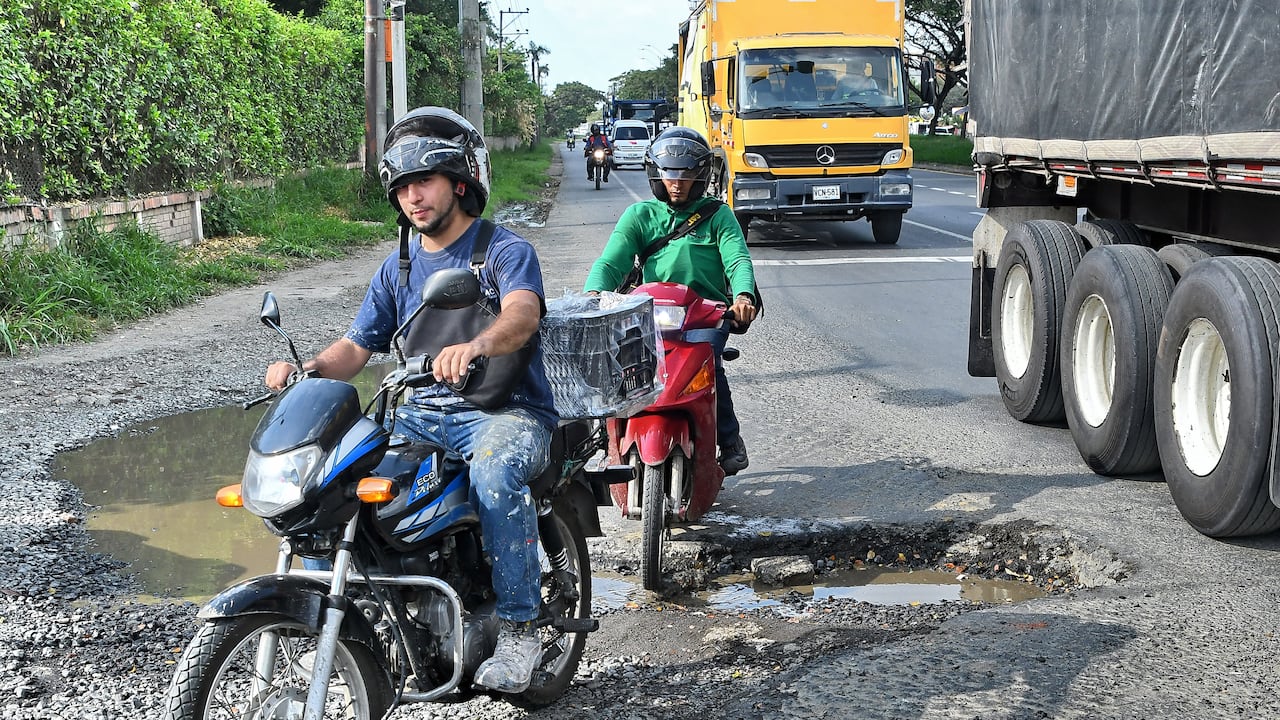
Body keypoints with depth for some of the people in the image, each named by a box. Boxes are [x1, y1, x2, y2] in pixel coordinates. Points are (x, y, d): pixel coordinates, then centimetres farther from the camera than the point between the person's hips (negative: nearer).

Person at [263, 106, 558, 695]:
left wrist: (479, 344, -48)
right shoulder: (398, 267, 17)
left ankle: (518, 629, -26)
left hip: (506, 410, -6)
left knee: (495, 475, -38)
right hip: (421, 414, 6)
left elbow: (523, 312, -25)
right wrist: (308, 370, -10)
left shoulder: (505, 250, -3)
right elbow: (356, 346, 13)